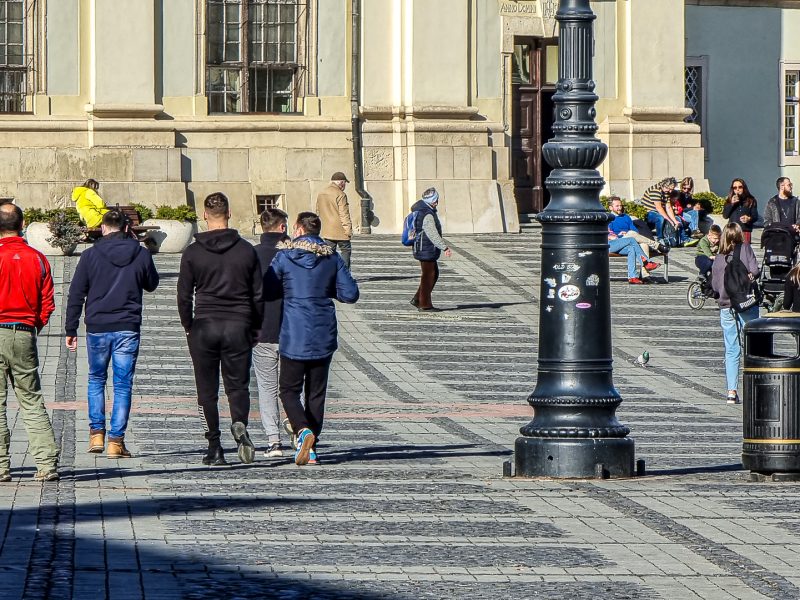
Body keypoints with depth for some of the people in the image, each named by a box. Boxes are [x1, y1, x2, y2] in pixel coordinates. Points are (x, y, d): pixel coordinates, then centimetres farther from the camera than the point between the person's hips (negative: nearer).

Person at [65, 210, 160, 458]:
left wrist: (71, 329, 3)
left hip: (97, 328, 0)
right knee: (123, 385, 4)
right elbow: (152, 284, 17)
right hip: (128, 328, 0)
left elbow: (76, 294, -2)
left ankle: (96, 433, 10)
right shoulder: (141, 255, 0)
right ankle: (116, 440, -1)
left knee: (96, 379, 18)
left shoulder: (90, 255, -3)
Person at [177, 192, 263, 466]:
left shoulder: (193, 253, -3)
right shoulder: (246, 251, 1)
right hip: (238, 327, 1)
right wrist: (255, 329, 14)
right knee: (238, 385, 8)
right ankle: (240, 424, -21)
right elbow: (258, 295, 4)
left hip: (204, 327, -1)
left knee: (207, 391, 7)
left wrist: (188, 328, 11)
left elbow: (184, 295, -1)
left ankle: (214, 449, 4)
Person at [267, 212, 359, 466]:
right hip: (323, 334, 3)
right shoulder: (332, 258, 3)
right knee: (316, 392, 11)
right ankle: (311, 448, 9)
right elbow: (350, 294, 1)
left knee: (289, 389, 7)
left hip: (294, 333, -3)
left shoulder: (284, 256, -5)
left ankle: (303, 430, -19)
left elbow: (267, 291, -2)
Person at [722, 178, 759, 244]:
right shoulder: (730, 201, 14)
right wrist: (731, 204, -7)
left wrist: (749, 219, -16)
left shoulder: (751, 201, 9)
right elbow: (725, 215, 5)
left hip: (745, 231, -1)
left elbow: (755, 216, 7)